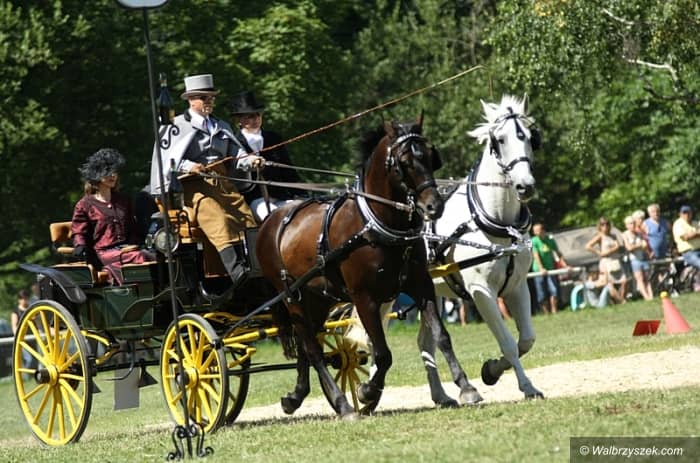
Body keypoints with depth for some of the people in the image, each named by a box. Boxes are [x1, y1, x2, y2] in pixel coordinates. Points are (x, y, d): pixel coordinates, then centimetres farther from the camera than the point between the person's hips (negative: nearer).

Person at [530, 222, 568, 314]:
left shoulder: (550, 240, 5)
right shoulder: (534, 241, -5)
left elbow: (558, 253, 8)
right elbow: (536, 255, -13)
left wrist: (565, 265, 0)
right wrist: (541, 268, -24)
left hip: (550, 269, 2)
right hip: (539, 271, -2)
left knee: (554, 290, -10)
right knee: (542, 294, 0)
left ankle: (554, 310, -2)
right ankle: (546, 312, 9)